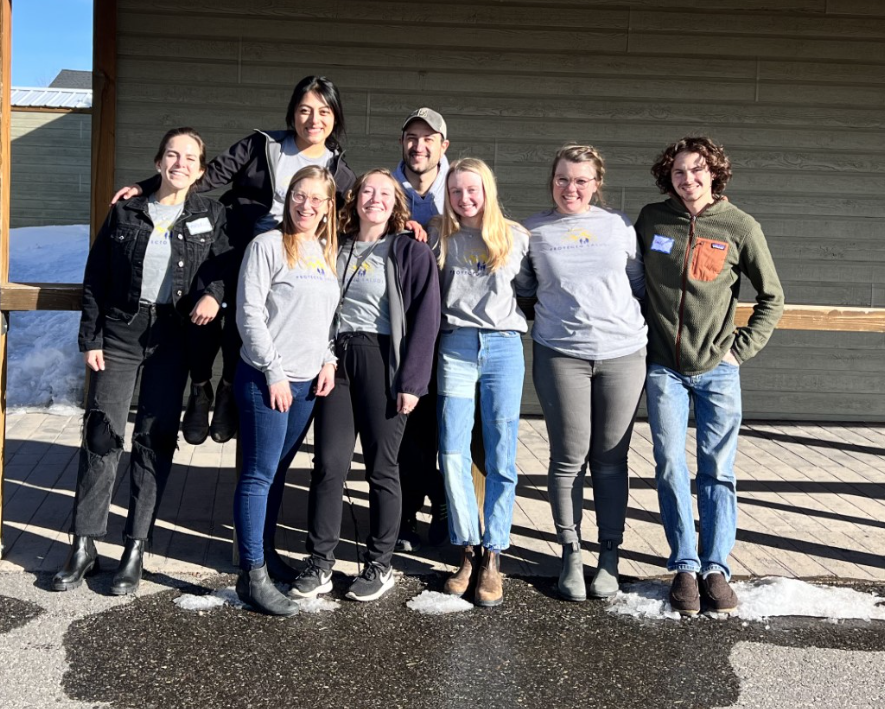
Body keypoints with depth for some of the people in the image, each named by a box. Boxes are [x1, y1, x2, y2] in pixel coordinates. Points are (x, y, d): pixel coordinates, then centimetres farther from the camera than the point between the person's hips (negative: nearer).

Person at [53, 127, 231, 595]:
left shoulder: (210, 216, 6)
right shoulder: (125, 212, 5)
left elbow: (227, 267, 9)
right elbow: (95, 279, 5)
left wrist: (215, 294, -14)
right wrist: (90, 338, 0)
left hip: (171, 339, 0)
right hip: (119, 333, 0)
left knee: (156, 441, 2)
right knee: (101, 434, -3)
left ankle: (135, 550, 11)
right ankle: (84, 547, 6)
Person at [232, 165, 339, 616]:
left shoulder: (327, 254, 14)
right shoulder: (267, 246, -6)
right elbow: (249, 314, -12)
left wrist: (328, 361, 4)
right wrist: (274, 373, -14)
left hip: (308, 381, 6)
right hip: (265, 378, -6)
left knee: (278, 473, 15)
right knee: (259, 474, -4)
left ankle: (265, 551, 28)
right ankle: (252, 575, -1)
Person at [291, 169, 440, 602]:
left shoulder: (411, 252, 1)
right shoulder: (335, 248, 15)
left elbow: (425, 318, -6)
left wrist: (411, 381, -13)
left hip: (383, 361, -4)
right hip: (336, 359, 4)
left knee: (381, 467, 3)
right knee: (329, 465, 0)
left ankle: (379, 566, 15)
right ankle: (320, 565, 9)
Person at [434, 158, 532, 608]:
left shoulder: (515, 237, 9)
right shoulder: (440, 238, 10)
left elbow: (530, 286, 16)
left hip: (504, 347, 0)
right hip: (456, 347, 1)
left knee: (501, 458, -1)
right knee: (452, 456, -3)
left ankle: (492, 558, 8)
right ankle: (467, 554, 9)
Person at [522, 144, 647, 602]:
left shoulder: (619, 225, 8)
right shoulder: (533, 231, 5)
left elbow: (639, 284, 13)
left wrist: (647, 324, 8)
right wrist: (544, 323, 3)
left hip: (622, 354, 1)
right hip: (560, 356, -1)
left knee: (611, 460, 6)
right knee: (569, 459, 2)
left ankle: (609, 555, 17)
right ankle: (571, 554, 15)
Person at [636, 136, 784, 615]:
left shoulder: (740, 227, -2)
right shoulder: (651, 219, 2)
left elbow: (772, 297, 7)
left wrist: (740, 349, 0)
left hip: (717, 369, -1)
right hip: (664, 368, 1)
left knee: (717, 470, 1)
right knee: (670, 466, -5)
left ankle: (715, 568, 10)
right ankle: (685, 566, 6)